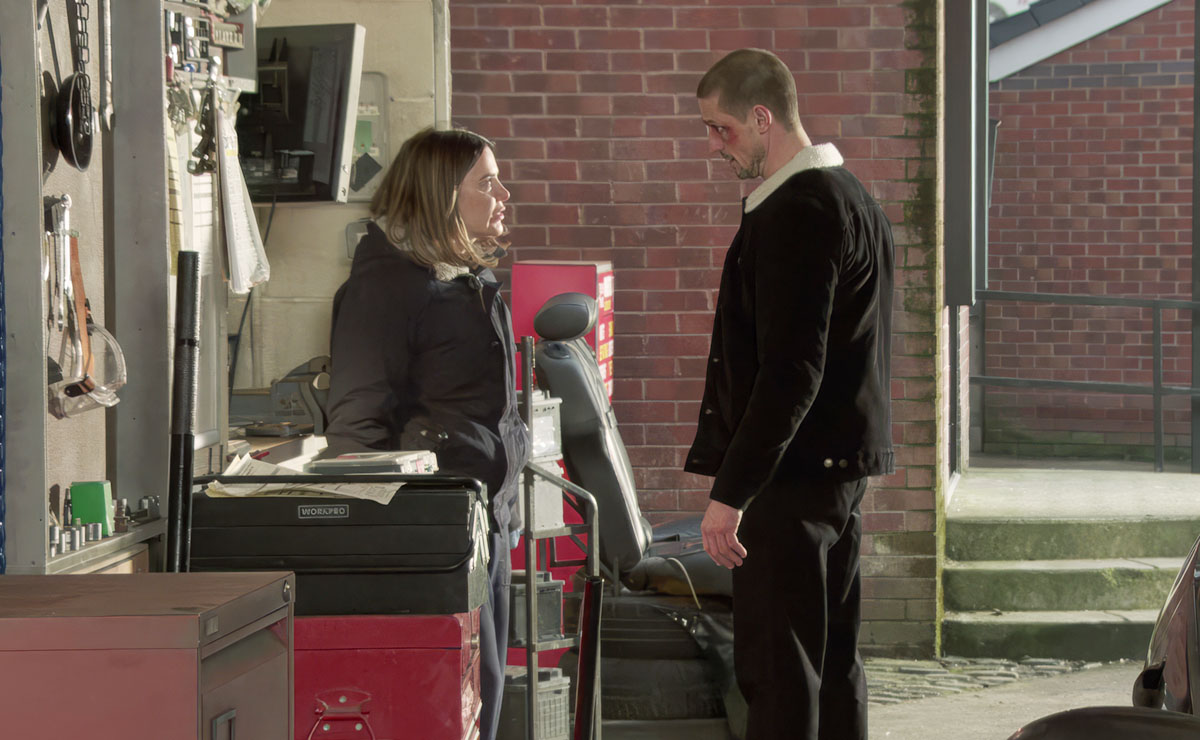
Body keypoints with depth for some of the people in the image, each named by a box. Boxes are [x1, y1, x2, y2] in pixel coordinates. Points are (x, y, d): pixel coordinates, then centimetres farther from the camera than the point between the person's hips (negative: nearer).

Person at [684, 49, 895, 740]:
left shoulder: (798, 212, -17)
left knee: (776, 666, -8)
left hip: (794, 474, -10)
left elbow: (791, 371, -23)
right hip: (844, 465, 10)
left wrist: (731, 493, -22)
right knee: (833, 658, 14)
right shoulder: (854, 197, 15)